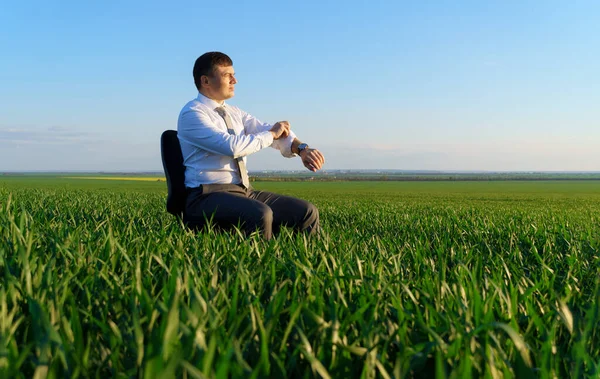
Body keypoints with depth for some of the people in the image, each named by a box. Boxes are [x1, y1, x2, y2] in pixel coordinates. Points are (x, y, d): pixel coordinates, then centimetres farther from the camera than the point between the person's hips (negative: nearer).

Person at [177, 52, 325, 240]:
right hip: (208, 196, -7)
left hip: (244, 191, 8)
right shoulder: (192, 113, -8)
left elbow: (272, 131, 7)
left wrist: (302, 148, -13)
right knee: (260, 215, -36)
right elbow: (233, 146, -21)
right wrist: (271, 134, -7)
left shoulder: (235, 112, 17)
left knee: (306, 212, -6)